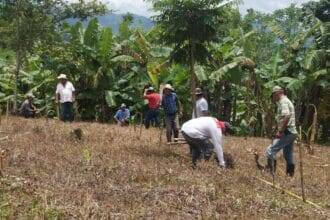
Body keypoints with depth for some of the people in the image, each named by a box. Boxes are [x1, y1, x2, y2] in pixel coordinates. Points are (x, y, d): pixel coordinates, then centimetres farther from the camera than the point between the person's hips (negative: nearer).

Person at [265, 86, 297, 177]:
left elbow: (286, 116, -25)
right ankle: (290, 175, 20)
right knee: (288, 155, 15)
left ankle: (270, 172, -16)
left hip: (287, 132, -11)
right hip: (292, 132, 11)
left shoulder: (283, 102, -11)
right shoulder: (287, 101, 21)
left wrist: (280, 131, -24)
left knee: (270, 151, -13)